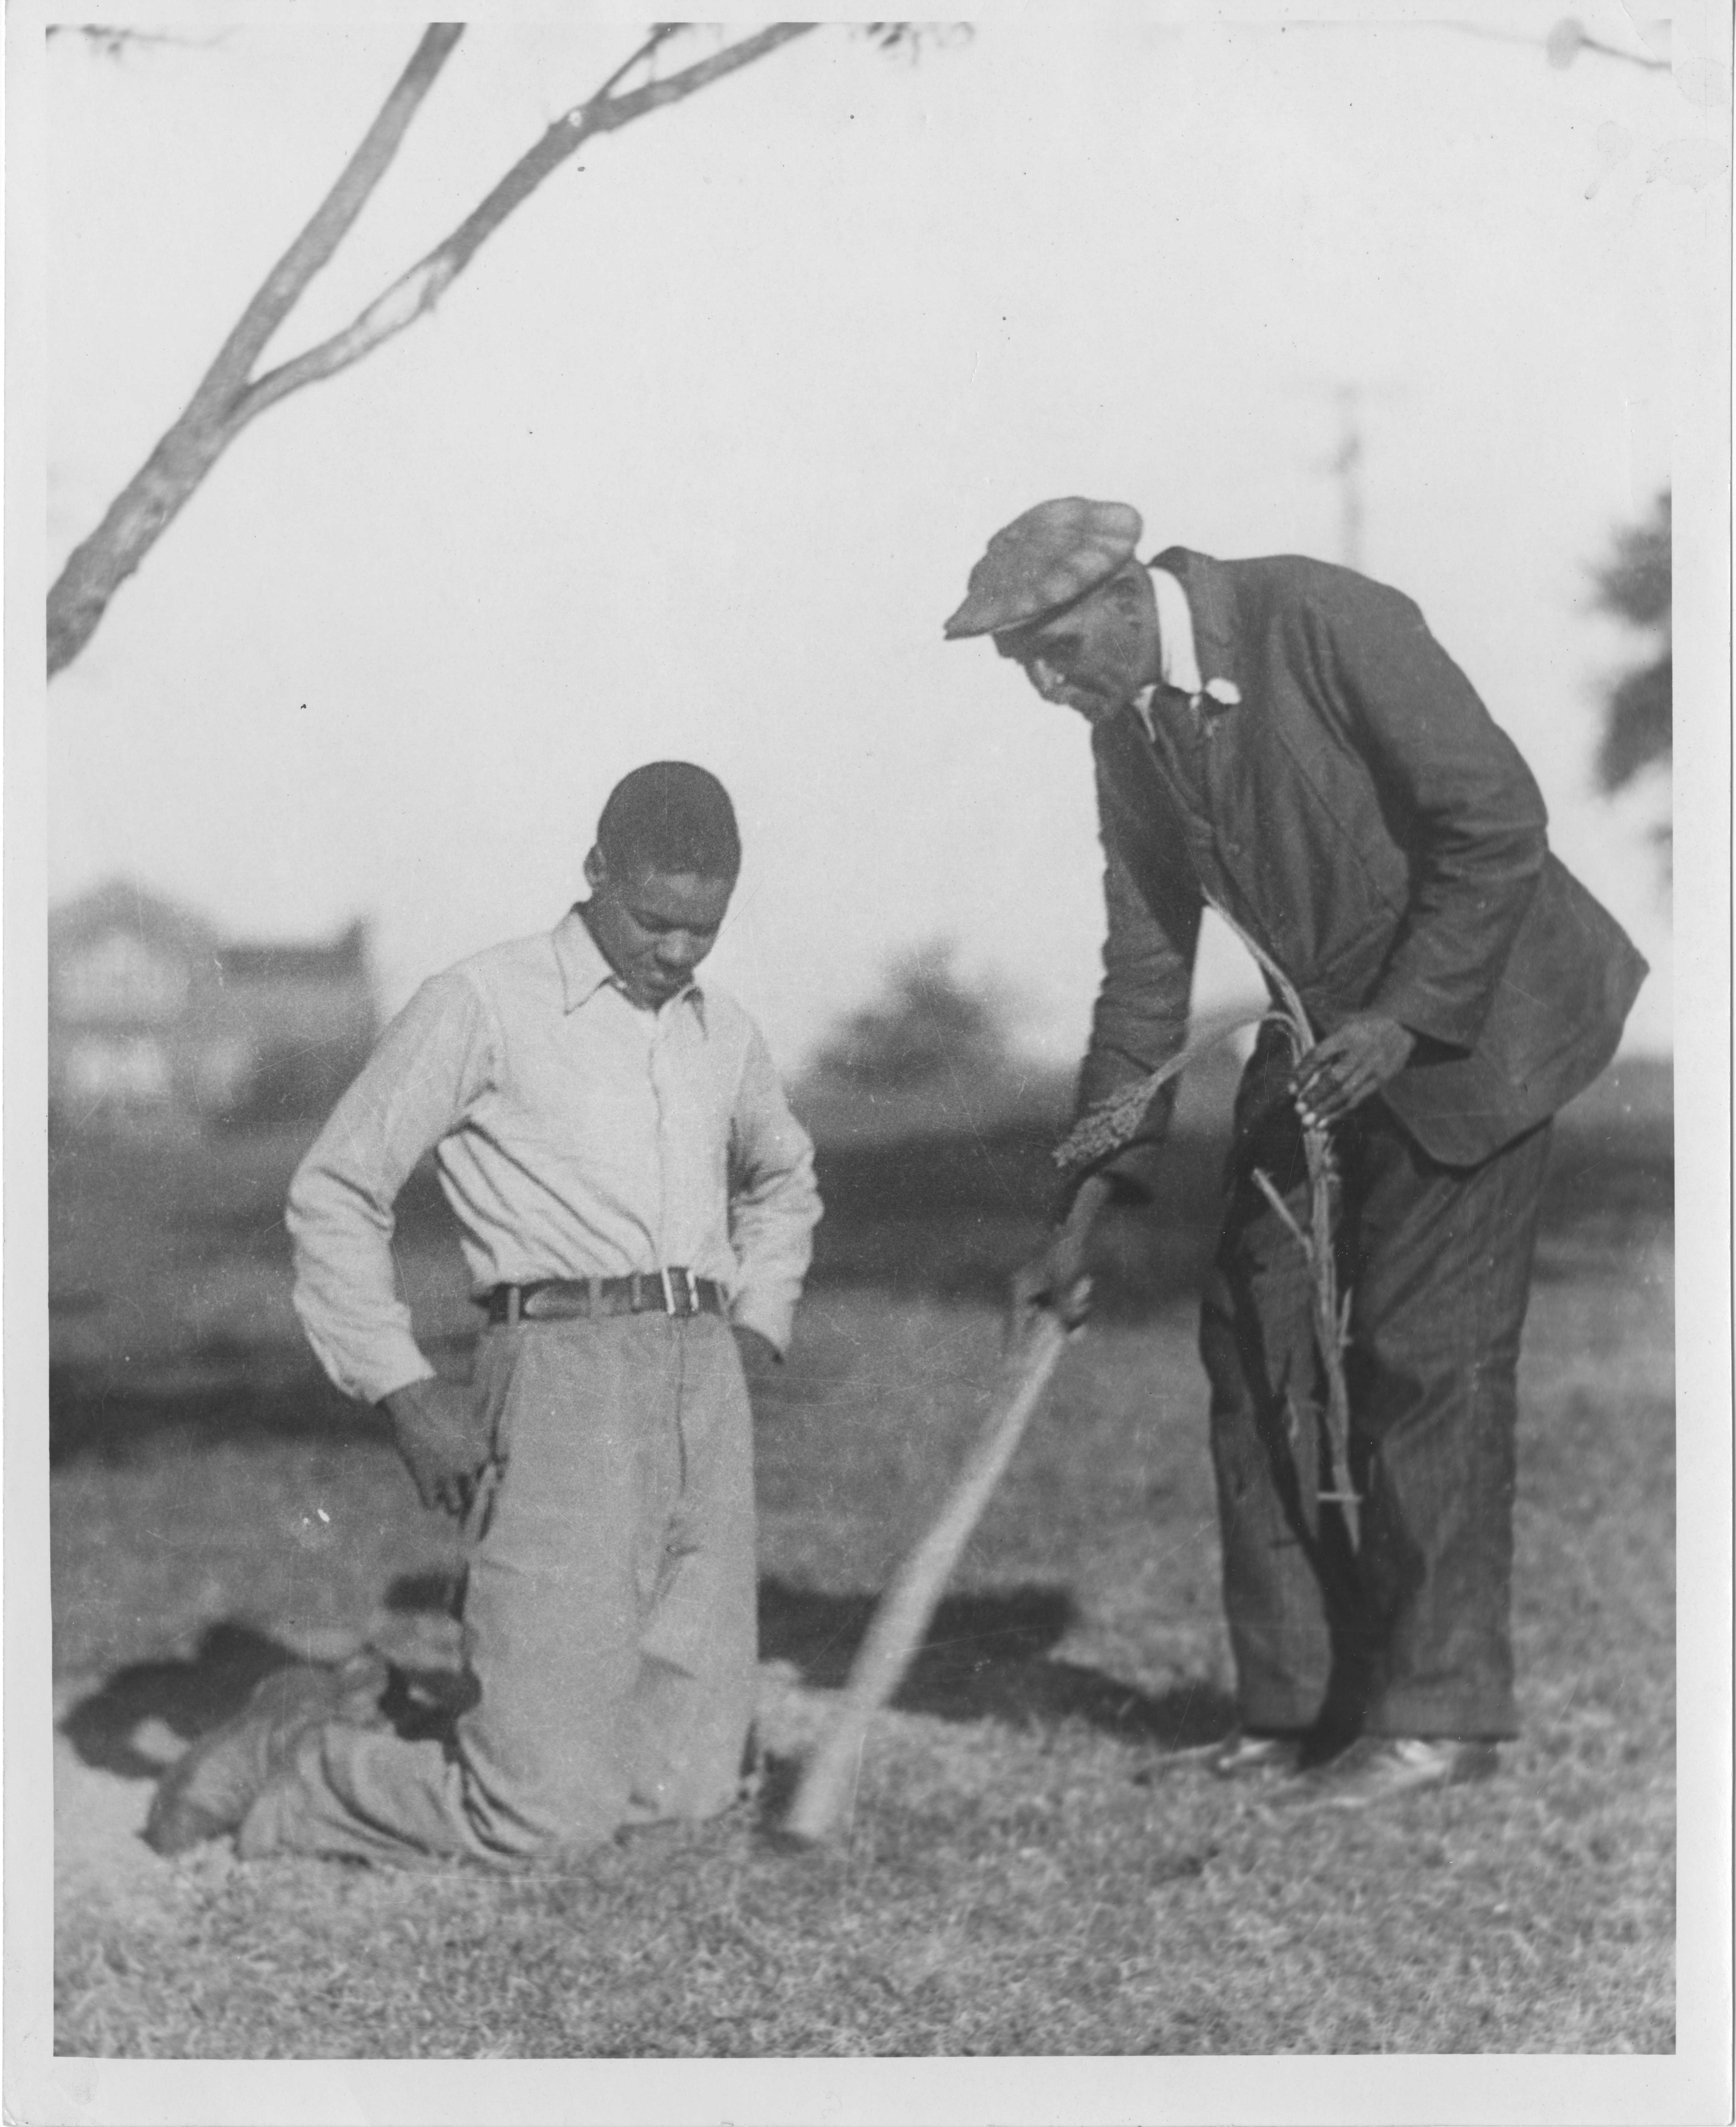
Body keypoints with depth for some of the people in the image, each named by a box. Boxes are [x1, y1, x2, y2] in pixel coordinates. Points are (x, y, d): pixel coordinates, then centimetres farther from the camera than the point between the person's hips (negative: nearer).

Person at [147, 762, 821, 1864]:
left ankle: (363, 1726, 21)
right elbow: (335, 1194, 2)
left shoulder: (724, 1031, 18)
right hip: (562, 1371, -7)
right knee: (545, 1811, -12)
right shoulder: (484, 1005, 0)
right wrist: (406, 1392, -5)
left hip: (708, 1385, 7)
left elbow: (784, 1180, 39)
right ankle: (292, 1767, 12)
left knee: (694, 1783, 4)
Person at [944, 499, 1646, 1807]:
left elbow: (1499, 820, -21)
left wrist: (1407, 1018, -22)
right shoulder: (1128, 733, 1)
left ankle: (1438, 1713, 3)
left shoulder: (1324, 621, -21)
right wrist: (1090, 1210, 2)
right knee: (1259, 1339, 3)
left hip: (1471, 1014, -7)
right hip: (1326, 1038, 8)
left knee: (1426, 1354, -8)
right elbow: (1147, 967, 5)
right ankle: (1302, 1702, 11)